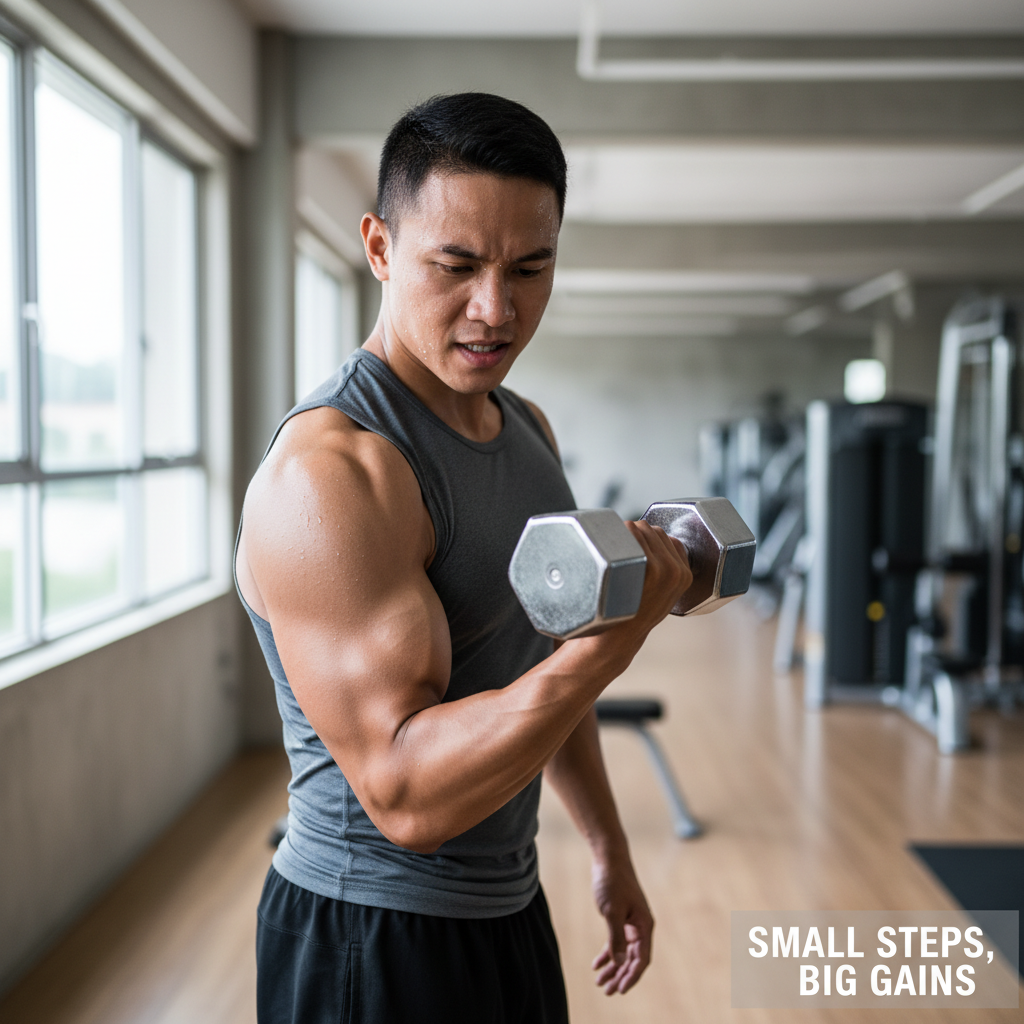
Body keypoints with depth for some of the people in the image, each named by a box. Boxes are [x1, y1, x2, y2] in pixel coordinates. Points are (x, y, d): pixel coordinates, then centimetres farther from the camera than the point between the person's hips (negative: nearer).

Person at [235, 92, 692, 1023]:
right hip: (373, 945, -8)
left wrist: (608, 850, 18)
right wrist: (615, 638, -38)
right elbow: (407, 796, -29)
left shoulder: (527, 430, 3)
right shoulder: (329, 467, -25)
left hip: (507, 907, 8)